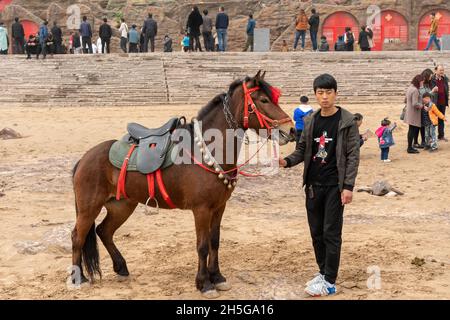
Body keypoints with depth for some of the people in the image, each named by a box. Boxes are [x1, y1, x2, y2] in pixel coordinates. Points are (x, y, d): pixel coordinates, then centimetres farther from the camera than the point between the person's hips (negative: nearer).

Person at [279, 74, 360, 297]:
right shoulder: (310, 121, 6)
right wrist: (287, 161, -8)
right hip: (313, 185, 5)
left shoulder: (347, 122, -8)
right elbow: (302, 150, 12)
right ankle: (323, 272, 28)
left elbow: (353, 156, -9)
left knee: (331, 233, -2)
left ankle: (330, 282, 4)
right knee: (316, 232, 13)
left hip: (335, 186, -5)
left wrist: (348, 186, -16)